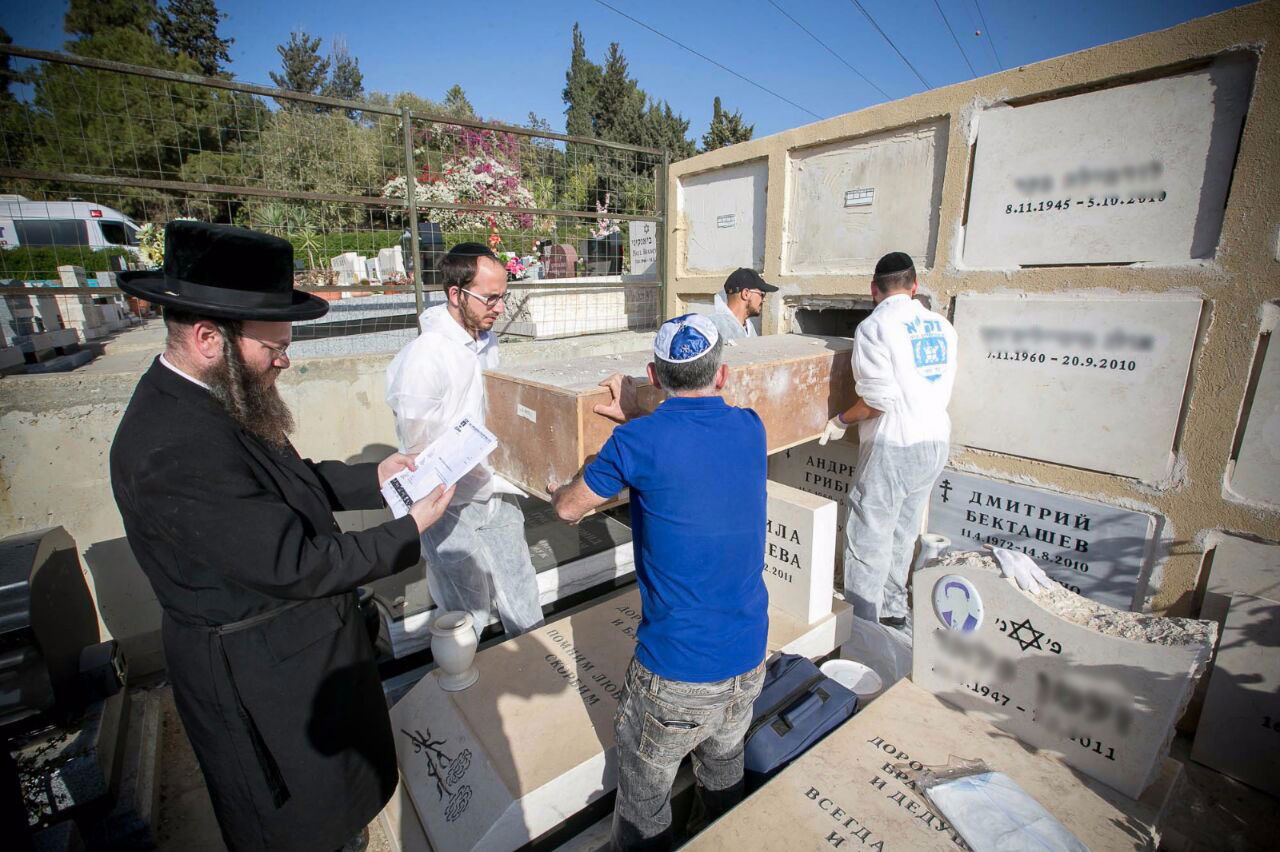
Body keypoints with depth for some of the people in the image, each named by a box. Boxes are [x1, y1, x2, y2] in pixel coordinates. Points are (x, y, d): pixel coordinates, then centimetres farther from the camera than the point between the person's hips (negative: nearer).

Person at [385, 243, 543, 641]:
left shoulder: (487, 341, 2)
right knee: (469, 613, 11)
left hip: (496, 493, 7)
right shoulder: (424, 357, -22)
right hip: (453, 507, -6)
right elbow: (418, 448, -21)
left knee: (522, 598, 20)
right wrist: (490, 471, -20)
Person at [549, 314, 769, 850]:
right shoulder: (751, 430, -5)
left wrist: (556, 490, 19)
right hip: (748, 660, 6)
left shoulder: (638, 442, -18)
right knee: (724, 771, 32)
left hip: (676, 672, -5)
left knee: (643, 803, 21)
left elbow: (568, 509, -2)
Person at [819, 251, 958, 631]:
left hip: (894, 444, -8)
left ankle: (862, 623, 8)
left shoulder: (874, 326, -13)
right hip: (936, 440, 8)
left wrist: (841, 421, -5)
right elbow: (944, 389, 13)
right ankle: (893, 612, 32)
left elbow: (879, 397, -19)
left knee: (869, 537, 0)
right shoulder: (942, 326, 9)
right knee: (903, 531, 19)